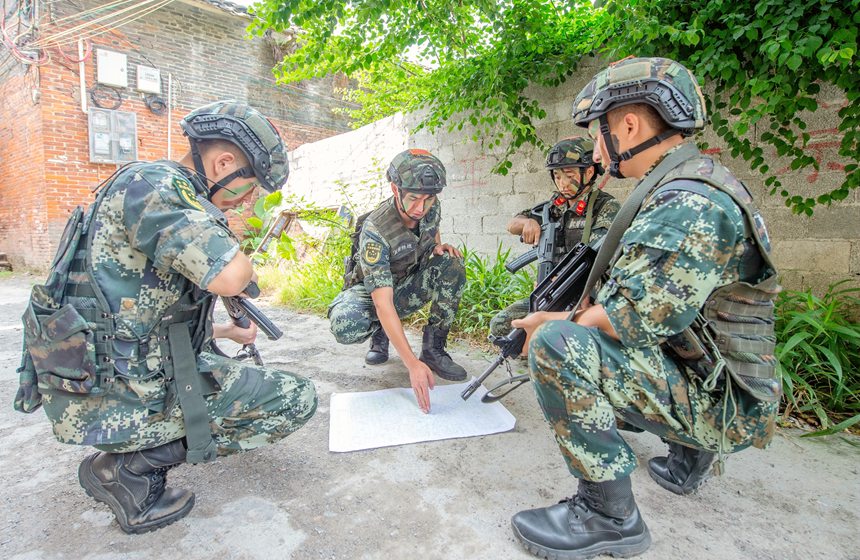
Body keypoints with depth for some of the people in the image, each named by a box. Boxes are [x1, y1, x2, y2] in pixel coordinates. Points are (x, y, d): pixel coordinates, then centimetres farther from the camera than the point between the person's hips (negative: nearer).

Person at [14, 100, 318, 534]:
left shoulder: (164, 190, 15)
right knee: (296, 400, -8)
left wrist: (225, 331, 29)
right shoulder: (155, 183, -16)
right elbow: (228, 276, -32)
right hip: (108, 396, -10)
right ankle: (130, 467, -3)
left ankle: (137, 450, 16)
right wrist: (245, 268, -8)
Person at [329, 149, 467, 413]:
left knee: (452, 265, -23)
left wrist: (439, 247, -12)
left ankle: (433, 349, -16)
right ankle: (380, 333, 0)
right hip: (371, 289, -4)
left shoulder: (432, 207, -15)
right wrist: (412, 363, -46)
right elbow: (383, 302, -40)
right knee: (346, 327, -37)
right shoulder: (375, 230, -34)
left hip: (408, 286, 5)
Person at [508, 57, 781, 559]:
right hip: (704, 381, 10)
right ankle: (690, 455, 30)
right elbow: (640, 299, 12)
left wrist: (552, 325, -12)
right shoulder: (683, 188, 9)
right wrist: (566, 315, 6)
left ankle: (609, 515, -13)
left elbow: (629, 321, -29)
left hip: (720, 403, -10)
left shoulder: (690, 203, -24)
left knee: (557, 345, -28)